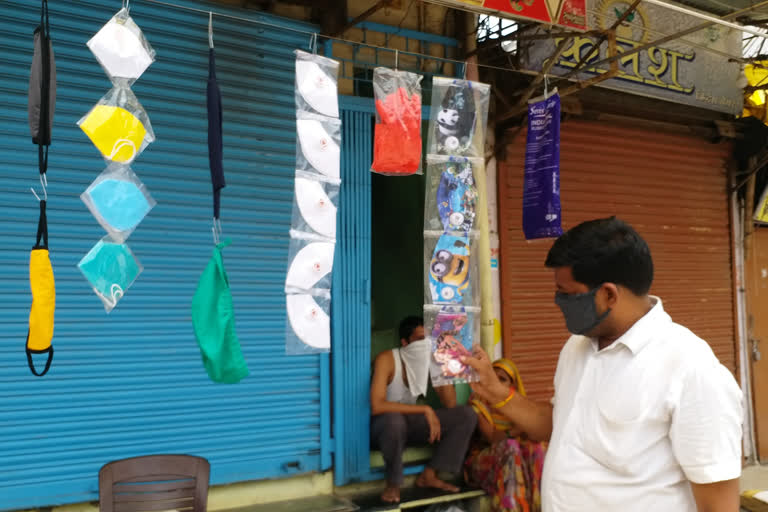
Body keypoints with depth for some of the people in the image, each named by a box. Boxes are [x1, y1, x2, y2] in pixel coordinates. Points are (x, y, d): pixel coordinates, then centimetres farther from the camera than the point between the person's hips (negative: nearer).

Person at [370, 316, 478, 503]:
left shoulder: (430, 360, -6)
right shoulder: (386, 360, -24)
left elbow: (450, 404, -9)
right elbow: (377, 406, -36)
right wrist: (425, 410, -35)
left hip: (409, 422, 6)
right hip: (383, 425, -6)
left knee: (467, 415, -8)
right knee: (394, 419, -43)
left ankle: (429, 475, -5)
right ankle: (393, 483, -17)